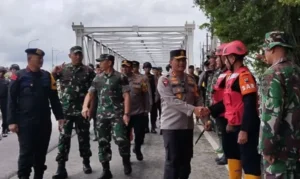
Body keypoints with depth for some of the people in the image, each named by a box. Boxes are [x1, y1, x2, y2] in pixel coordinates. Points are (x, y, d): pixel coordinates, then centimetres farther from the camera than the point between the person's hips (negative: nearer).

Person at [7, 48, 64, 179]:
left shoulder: (47, 76, 7)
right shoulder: (19, 76, -4)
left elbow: (54, 98, 10)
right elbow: (11, 100, -5)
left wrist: (59, 116, 5)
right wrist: (12, 121, -11)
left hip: (44, 121, 4)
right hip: (25, 122, -4)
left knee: (41, 152, 12)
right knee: (26, 152, -2)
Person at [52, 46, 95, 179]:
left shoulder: (88, 71, 1)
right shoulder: (62, 69, 4)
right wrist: (54, 73, -18)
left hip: (82, 110, 0)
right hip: (66, 110, 0)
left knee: (84, 137, 9)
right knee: (64, 138, 0)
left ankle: (86, 162, 26)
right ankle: (61, 168, 4)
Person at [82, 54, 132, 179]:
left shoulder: (120, 77, -3)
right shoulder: (97, 78, 10)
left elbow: (126, 96, -5)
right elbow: (90, 94, 11)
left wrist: (126, 113, -13)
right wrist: (85, 106, -7)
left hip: (117, 114, -4)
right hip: (101, 115, 5)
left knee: (120, 140, -12)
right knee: (103, 142, 5)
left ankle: (126, 161, 18)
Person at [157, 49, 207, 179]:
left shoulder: (191, 80, 11)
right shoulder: (164, 80, -7)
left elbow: (198, 100, 9)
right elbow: (172, 101, -19)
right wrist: (193, 109, -28)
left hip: (188, 126, 6)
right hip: (171, 126, -5)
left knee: (186, 160, 14)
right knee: (172, 161, -1)